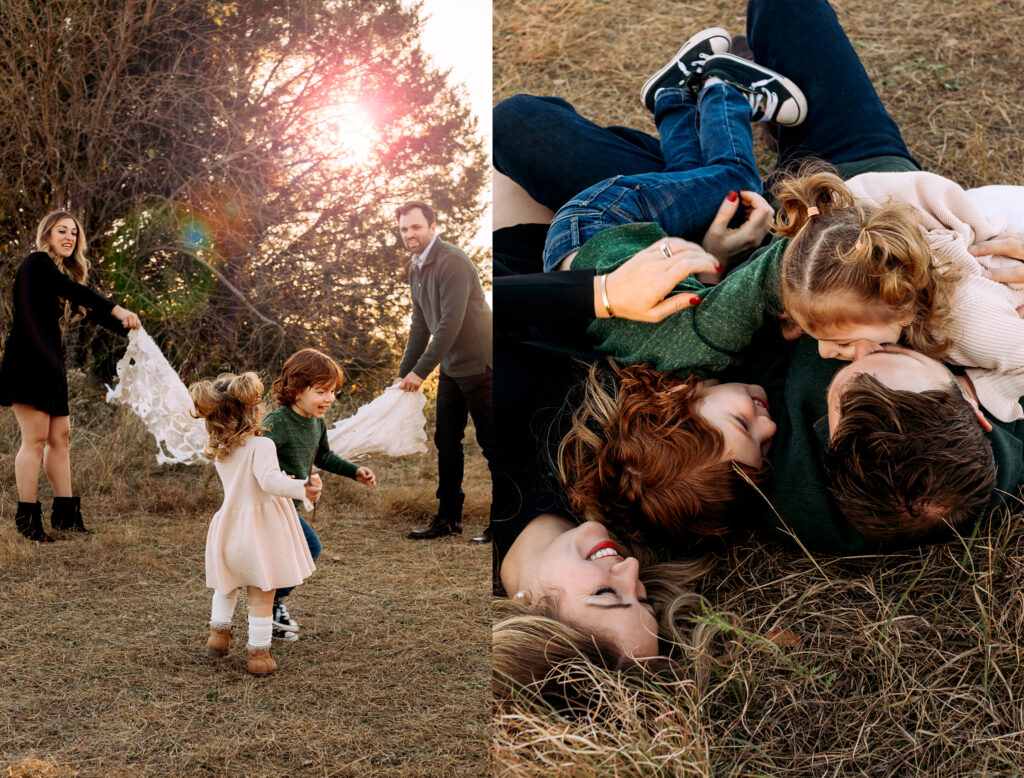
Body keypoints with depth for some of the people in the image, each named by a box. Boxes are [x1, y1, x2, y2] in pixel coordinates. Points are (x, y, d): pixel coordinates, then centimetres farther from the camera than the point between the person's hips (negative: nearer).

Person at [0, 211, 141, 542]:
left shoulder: (64, 272, 20)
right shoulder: (37, 263, -6)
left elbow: (87, 309, 17)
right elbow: (71, 290, -22)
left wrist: (127, 327, 4)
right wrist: (117, 310, -30)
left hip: (49, 363, 9)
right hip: (27, 361, -9)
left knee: (59, 436, 7)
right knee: (35, 437, -9)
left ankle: (65, 514, 10)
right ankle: (27, 517, -4)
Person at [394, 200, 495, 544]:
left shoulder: (453, 261, -18)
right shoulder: (416, 269, 11)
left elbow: (452, 322, -24)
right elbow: (421, 325, 18)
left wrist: (421, 370, -22)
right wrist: (404, 372, 13)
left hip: (478, 363, -9)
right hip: (451, 367, 9)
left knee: (490, 441, -2)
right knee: (446, 439, 10)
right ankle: (448, 518, 18)